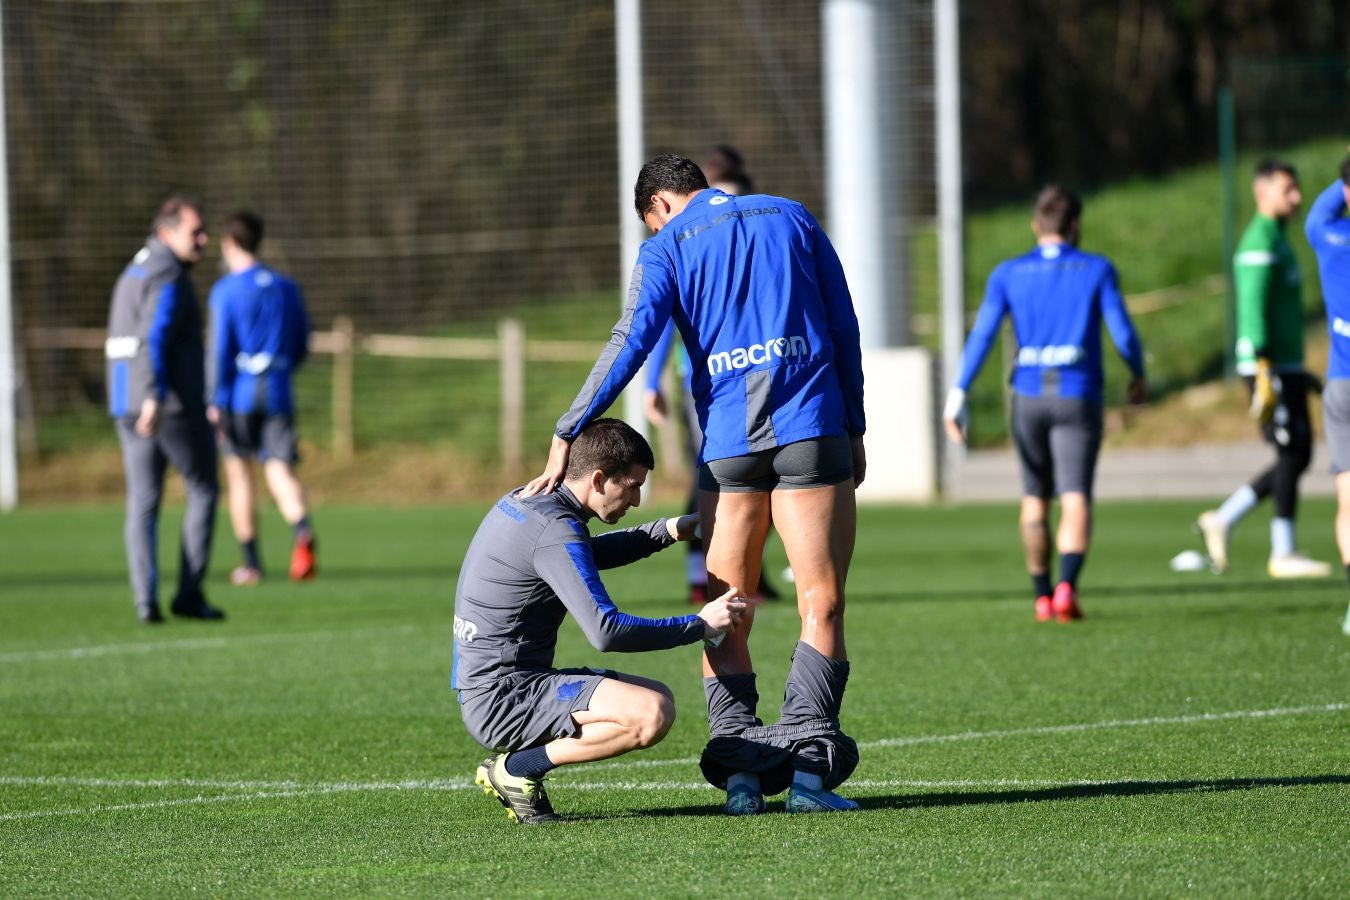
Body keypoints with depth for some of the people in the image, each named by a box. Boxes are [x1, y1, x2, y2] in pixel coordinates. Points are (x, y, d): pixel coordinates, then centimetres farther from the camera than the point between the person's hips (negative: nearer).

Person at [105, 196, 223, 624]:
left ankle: (146, 600, -5)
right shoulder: (168, 276, -11)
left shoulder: (134, 272, 19)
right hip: (175, 404, -8)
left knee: (142, 503, 5)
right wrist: (155, 398, -31)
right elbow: (154, 336, -24)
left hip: (128, 406, 8)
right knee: (203, 491, 5)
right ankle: (189, 595, 1)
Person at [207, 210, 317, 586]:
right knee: (280, 472, -3)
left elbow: (220, 350, -11)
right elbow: (301, 346, 16)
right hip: (279, 393, 3)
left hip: (240, 394, -3)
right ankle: (302, 532, -34)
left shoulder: (226, 291, -5)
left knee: (239, 473, 10)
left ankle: (251, 564, 14)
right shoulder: (286, 288, 11)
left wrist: (216, 402, -9)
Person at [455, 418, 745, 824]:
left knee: (658, 697, 18)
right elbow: (605, 631, -25)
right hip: (502, 696, -10)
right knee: (652, 714, -24)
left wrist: (666, 531, 22)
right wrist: (699, 625, -14)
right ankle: (518, 769, -10)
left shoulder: (523, 502, 12)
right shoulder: (556, 529, -19)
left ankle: (510, 763, 10)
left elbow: (584, 554, 35)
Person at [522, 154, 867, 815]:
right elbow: (844, 327, 11)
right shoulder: (791, 217, 13)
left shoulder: (667, 246, 6)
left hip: (728, 440, 0)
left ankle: (740, 767, -3)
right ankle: (809, 766, -13)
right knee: (821, 606, -1)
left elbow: (630, 343, -7)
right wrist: (853, 429, 16)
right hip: (811, 431, 0)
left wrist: (566, 436, -8)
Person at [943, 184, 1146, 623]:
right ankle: (1067, 585, -29)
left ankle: (1042, 596, 22)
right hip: (1078, 397, -2)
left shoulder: (1008, 274, 4)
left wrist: (957, 397, -4)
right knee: (1076, 499, -7)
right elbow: (1123, 334, -4)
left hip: (1029, 395, 2)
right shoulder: (1096, 270, -1)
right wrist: (1138, 376, 15)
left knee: (1035, 499, 17)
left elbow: (981, 336, -3)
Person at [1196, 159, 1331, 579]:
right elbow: (1252, 309, -21)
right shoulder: (1260, 243, -12)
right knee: (1292, 455, -7)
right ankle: (1283, 553, -1)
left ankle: (1222, 520, 13)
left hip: (1287, 367, 10)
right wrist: (1264, 374, -27)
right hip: (1271, 368, -10)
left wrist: (1301, 373, 26)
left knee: (1297, 458, 9)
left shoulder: (1277, 241, 20)